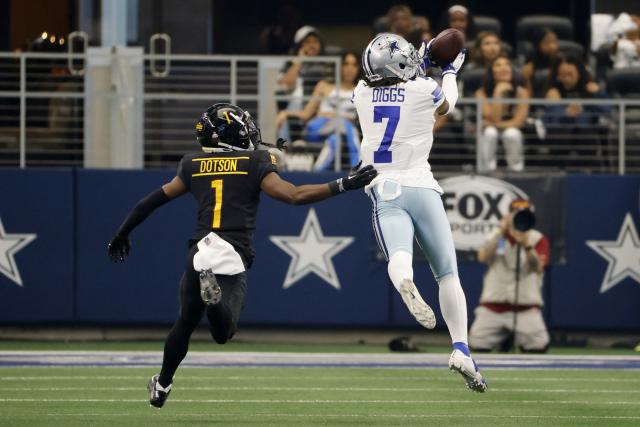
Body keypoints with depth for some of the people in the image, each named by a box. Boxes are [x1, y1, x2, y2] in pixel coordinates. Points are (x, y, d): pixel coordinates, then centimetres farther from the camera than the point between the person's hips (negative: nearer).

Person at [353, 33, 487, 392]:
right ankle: (461, 348, -2)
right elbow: (448, 103, 24)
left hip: (385, 193, 1)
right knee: (448, 274, 9)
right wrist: (450, 71, 40)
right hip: (421, 188, -1)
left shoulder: (362, 94, 6)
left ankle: (405, 283, -60)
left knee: (399, 257, -23)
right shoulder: (423, 91, -1)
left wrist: (422, 66, 39)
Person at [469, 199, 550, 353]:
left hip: (526, 304, -2)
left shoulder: (538, 239, 2)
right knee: (477, 343, -14)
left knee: (539, 345, -22)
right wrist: (501, 232, -14)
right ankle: (503, 339, 20)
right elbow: (483, 257, -10)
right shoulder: (496, 236, 9)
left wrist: (526, 245, -29)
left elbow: (538, 267, -15)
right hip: (494, 303, 2)